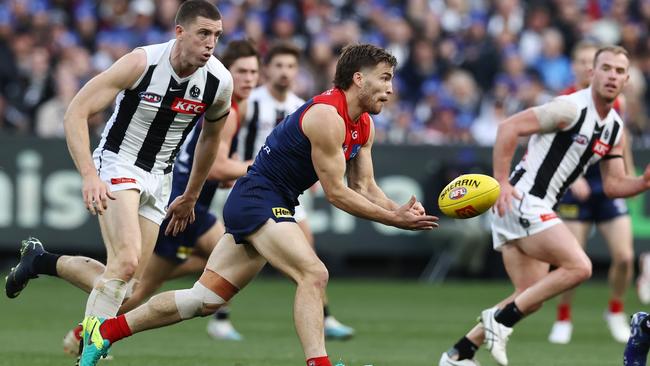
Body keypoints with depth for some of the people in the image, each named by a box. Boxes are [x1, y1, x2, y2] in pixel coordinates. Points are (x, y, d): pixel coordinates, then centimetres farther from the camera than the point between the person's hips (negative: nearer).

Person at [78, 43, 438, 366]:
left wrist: (397, 210, -9)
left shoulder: (363, 125, 9)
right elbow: (336, 193, -19)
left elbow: (365, 187, 10)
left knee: (205, 299, 10)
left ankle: (106, 329, 18)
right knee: (313, 274, -25)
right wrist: (393, 219, -18)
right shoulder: (327, 116, -20)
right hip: (257, 201, -10)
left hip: (252, 206, 10)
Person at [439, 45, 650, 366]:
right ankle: (501, 317, -10)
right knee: (579, 267, -18)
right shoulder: (571, 108, -13)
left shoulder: (615, 129, 13)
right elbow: (509, 127, -17)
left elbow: (613, 185, 17)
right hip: (519, 201, -9)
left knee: (530, 299, 9)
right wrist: (501, 183, -21)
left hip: (537, 209, 9)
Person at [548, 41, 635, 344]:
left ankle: (616, 313, 17)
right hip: (576, 188, -3)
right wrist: (572, 178, -22)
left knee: (624, 257, -7)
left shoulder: (614, 100, 6)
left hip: (609, 186, 3)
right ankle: (563, 320, 12)